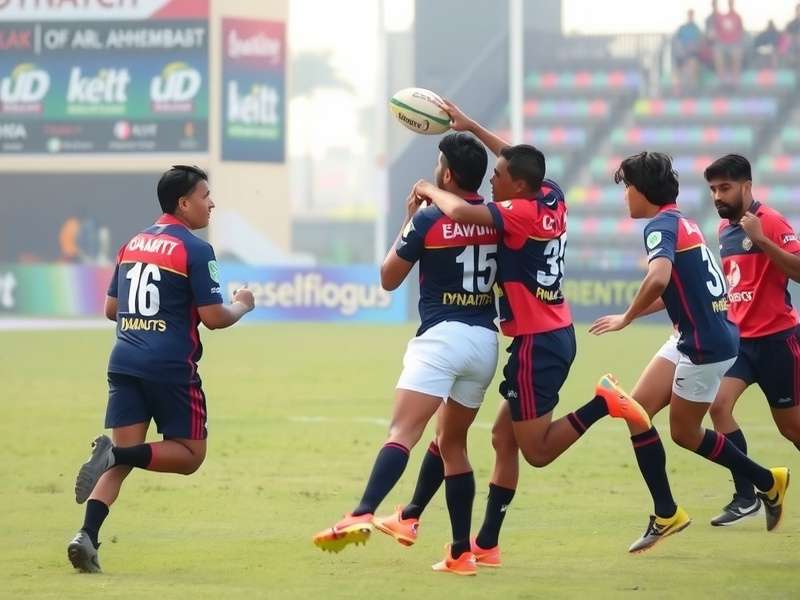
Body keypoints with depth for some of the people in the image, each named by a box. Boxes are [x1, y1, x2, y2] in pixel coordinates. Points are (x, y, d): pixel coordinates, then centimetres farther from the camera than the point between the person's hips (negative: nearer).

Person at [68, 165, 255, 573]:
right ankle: (116, 454, -20)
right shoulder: (195, 250, -8)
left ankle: (87, 536, -16)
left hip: (124, 362, 6)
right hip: (171, 367, -6)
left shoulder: (133, 244, 14)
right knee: (189, 454, 7)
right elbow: (214, 318, -10)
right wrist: (242, 306, 10)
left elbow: (111, 308, 20)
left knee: (123, 458, 5)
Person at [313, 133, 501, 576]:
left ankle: (362, 515, -40)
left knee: (403, 432, -20)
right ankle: (461, 553, 14)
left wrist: (409, 218, 16)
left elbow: (388, 278, 5)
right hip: (485, 340, 6)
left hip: (442, 336, -6)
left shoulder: (429, 220, -5)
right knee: (452, 443, 17)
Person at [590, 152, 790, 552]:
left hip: (707, 344, -9)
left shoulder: (661, 226, -16)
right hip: (690, 339, 9)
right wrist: (634, 313, 17)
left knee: (684, 432, 3)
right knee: (638, 410, 6)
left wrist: (627, 318, -21)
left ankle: (768, 481, 20)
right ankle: (666, 515, 9)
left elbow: (659, 278, -35)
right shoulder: (681, 223, 14)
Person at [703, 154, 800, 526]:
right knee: (718, 404, -14)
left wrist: (761, 239, -30)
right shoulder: (725, 229, 10)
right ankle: (746, 497, -9)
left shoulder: (770, 222, -13)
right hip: (739, 338, 6)